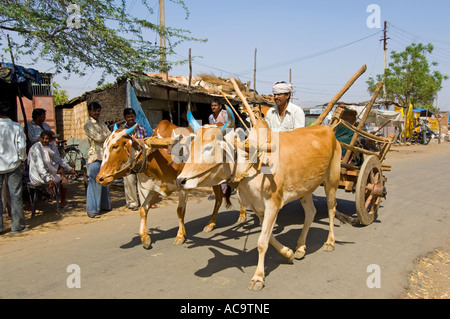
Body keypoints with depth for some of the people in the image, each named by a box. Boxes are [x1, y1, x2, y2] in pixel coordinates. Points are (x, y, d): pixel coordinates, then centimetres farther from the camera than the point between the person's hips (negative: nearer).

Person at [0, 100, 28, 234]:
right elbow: (22, 146, -6)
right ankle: (17, 226, 10)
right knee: (16, 195, 6)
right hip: (13, 164, 1)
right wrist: (22, 159, 9)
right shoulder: (17, 127, -5)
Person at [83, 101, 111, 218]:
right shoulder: (88, 125, -4)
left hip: (105, 156, 7)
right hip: (95, 157, -7)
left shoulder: (102, 124, 19)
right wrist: (108, 134, 2)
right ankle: (92, 210, -3)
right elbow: (98, 138, -13)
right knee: (95, 183, -7)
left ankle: (104, 205, 25)